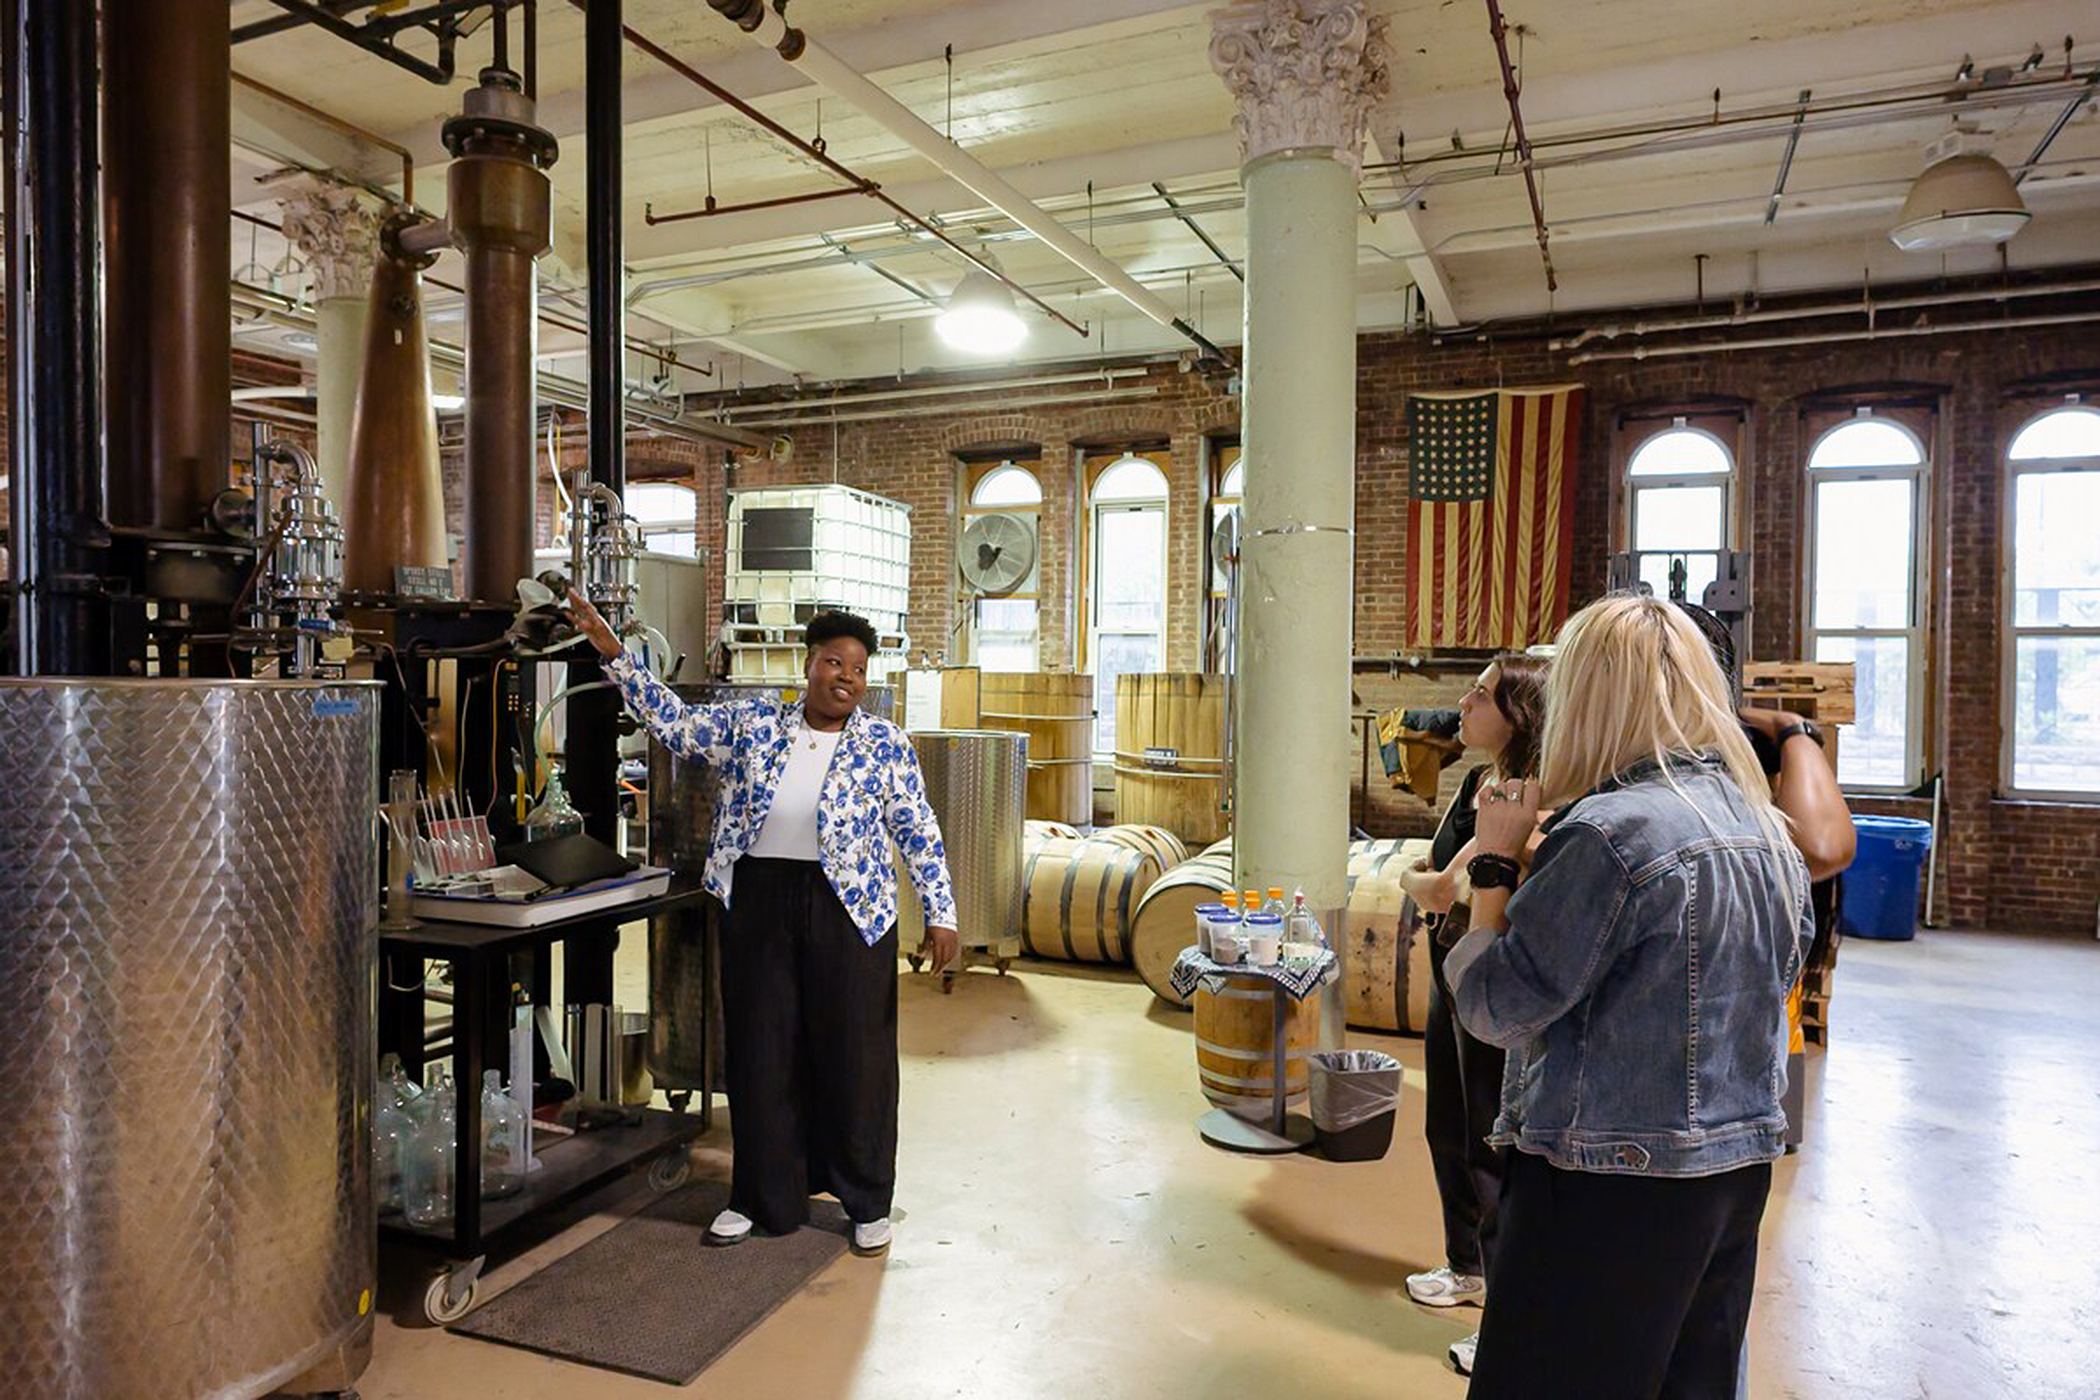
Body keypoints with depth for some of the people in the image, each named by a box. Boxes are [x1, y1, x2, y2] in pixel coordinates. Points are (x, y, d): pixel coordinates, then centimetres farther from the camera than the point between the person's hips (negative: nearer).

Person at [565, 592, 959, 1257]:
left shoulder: (884, 744, -1)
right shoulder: (752, 723, 5)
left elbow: (919, 834, -1)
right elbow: (673, 721, 6)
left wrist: (940, 915, -6)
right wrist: (612, 651, -1)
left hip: (849, 910, -2)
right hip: (759, 903, 2)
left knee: (856, 1053, 4)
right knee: (760, 1053, 10)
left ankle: (868, 1203, 21)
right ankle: (763, 1198, 27)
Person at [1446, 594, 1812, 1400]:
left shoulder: (1610, 831, -22)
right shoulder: (1765, 829, 6)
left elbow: (1494, 1008, -19)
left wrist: (1494, 863, -8)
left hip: (1610, 1184, -9)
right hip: (1739, 1169, 9)